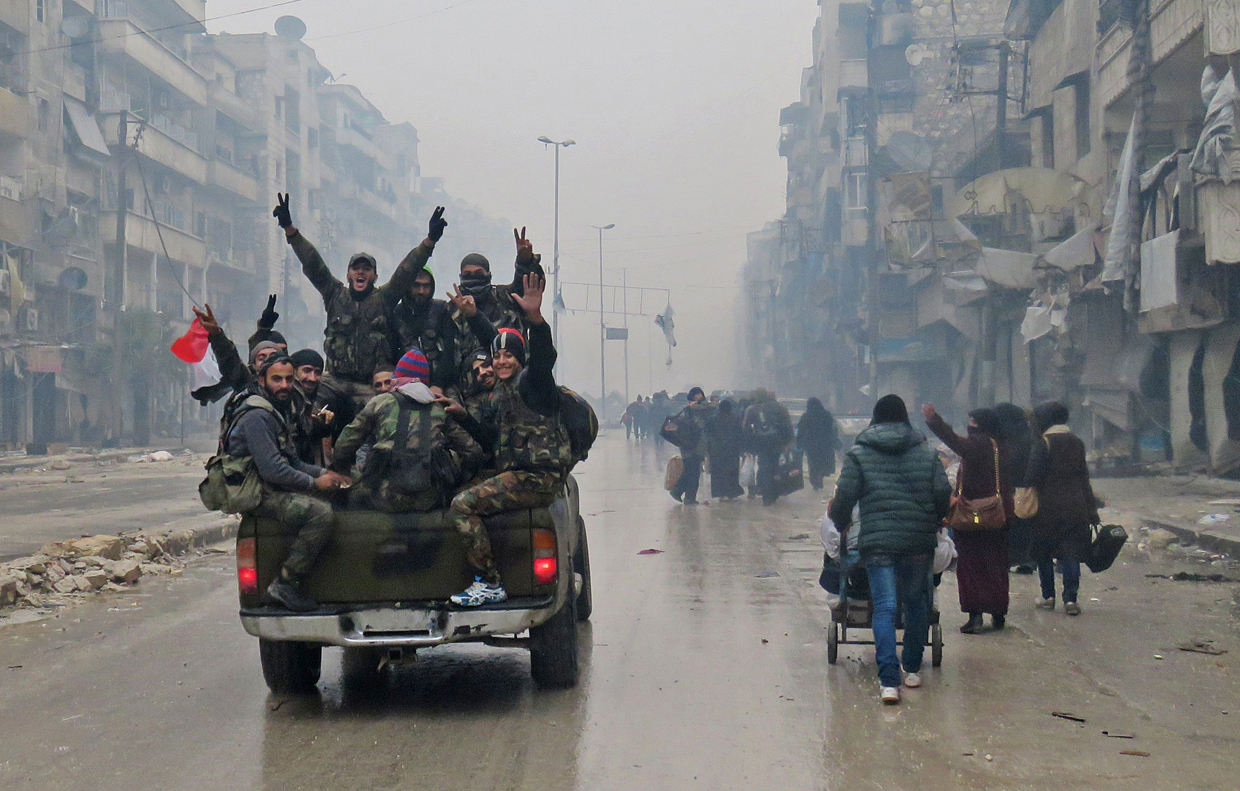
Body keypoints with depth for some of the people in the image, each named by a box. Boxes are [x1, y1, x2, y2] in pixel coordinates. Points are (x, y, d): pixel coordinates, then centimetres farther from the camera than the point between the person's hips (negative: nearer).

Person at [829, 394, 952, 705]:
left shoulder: (858, 454, 3)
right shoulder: (926, 453, 9)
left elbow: (845, 496, -3)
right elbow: (943, 493, 3)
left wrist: (841, 527, 14)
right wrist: (934, 523, 20)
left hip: (877, 542, -2)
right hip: (919, 540, 2)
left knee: (884, 607, -4)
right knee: (916, 602, 18)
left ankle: (889, 680, -14)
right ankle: (912, 668, 28)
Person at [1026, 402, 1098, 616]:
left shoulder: (1043, 444, -10)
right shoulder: (1077, 443, 8)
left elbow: (1033, 476, -14)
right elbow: (1084, 476, 12)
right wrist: (1092, 511, 16)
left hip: (1047, 508, -4)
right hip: (1075, 508, 4)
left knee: (1043, 553, 10)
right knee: (1071, 553, 3)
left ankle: (1048, 596, 14)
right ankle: (1070, 598, -6)